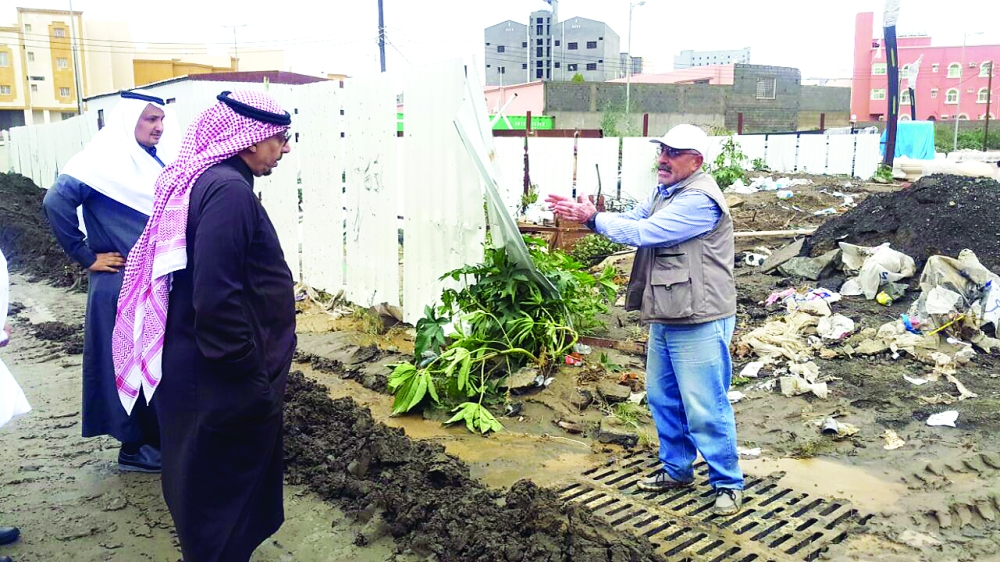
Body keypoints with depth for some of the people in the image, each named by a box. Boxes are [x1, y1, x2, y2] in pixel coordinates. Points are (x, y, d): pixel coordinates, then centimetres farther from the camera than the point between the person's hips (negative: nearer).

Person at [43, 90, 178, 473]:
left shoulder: (157, 161, 8)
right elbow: (56, 201, -22)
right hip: (123, 284, -7)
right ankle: (134, 446, 16)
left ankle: (159, 435, 28)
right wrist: (85, 257, -17)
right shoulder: (107, 159, -13)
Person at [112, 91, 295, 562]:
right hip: (228, 384, -10)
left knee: (216, 489, 25)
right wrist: (252, 379, -20)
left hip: (216, 378, 10)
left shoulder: (206, 181, 9)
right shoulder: (228, 190, -22)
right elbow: (217, 299, -28)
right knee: (227, 490, 8)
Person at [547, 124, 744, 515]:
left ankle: (728, 482, 16)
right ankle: (676, 469, 35)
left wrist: (593, 218, -13)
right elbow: (631, 220, 14)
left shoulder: (700, 200, -19)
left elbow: (643, 233, -24)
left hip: (698, 324, -10)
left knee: (704, 407, -1)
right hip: (664, 319, 10)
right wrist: (583, 214, -3)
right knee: (663, 398, 18)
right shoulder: (663, 193, 14)